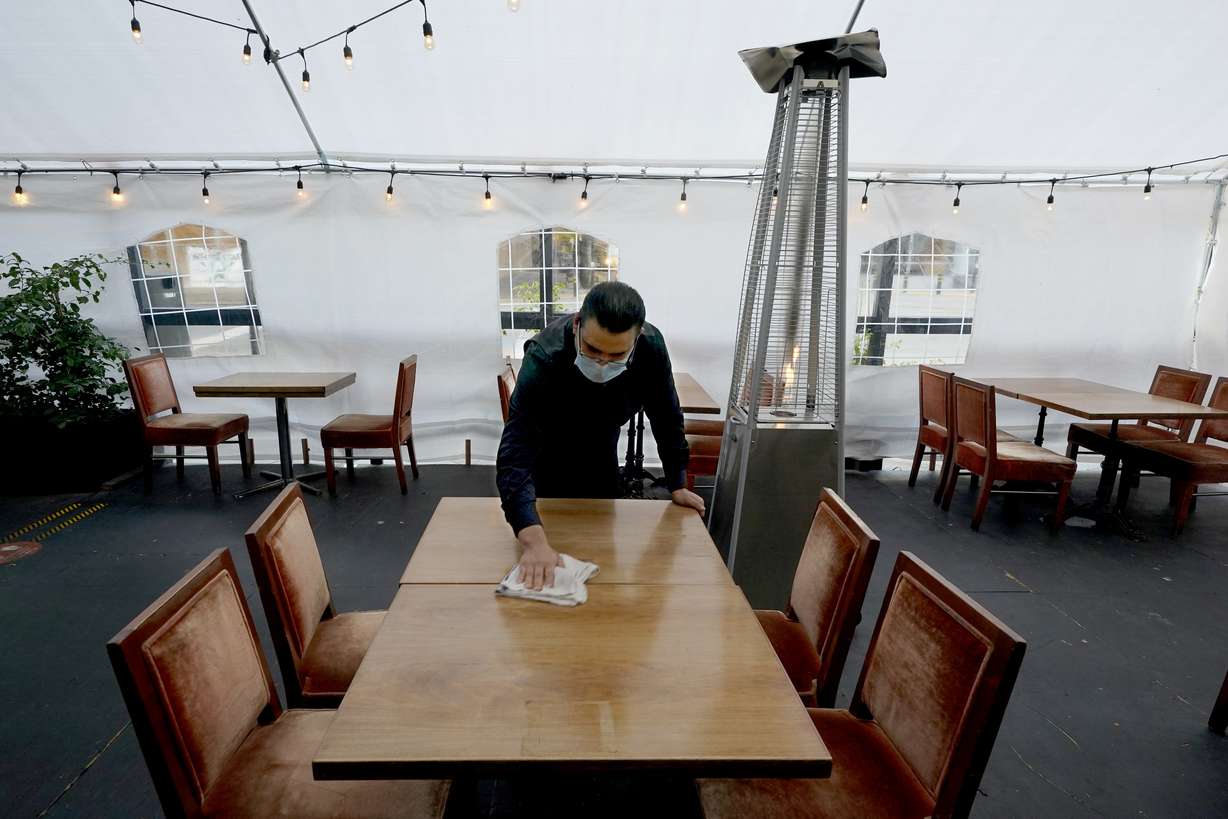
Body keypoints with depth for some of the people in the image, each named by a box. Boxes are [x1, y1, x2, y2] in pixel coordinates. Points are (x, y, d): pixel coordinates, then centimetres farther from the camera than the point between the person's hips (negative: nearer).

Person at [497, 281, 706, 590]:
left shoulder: (651, 346, -30)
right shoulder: (543, 358, -41)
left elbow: (666, 415, -13)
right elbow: (515, 454, -46)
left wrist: (677, 484, -10)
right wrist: (534, 541, -58)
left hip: (601, 450, 3)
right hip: (547, 452, -3)